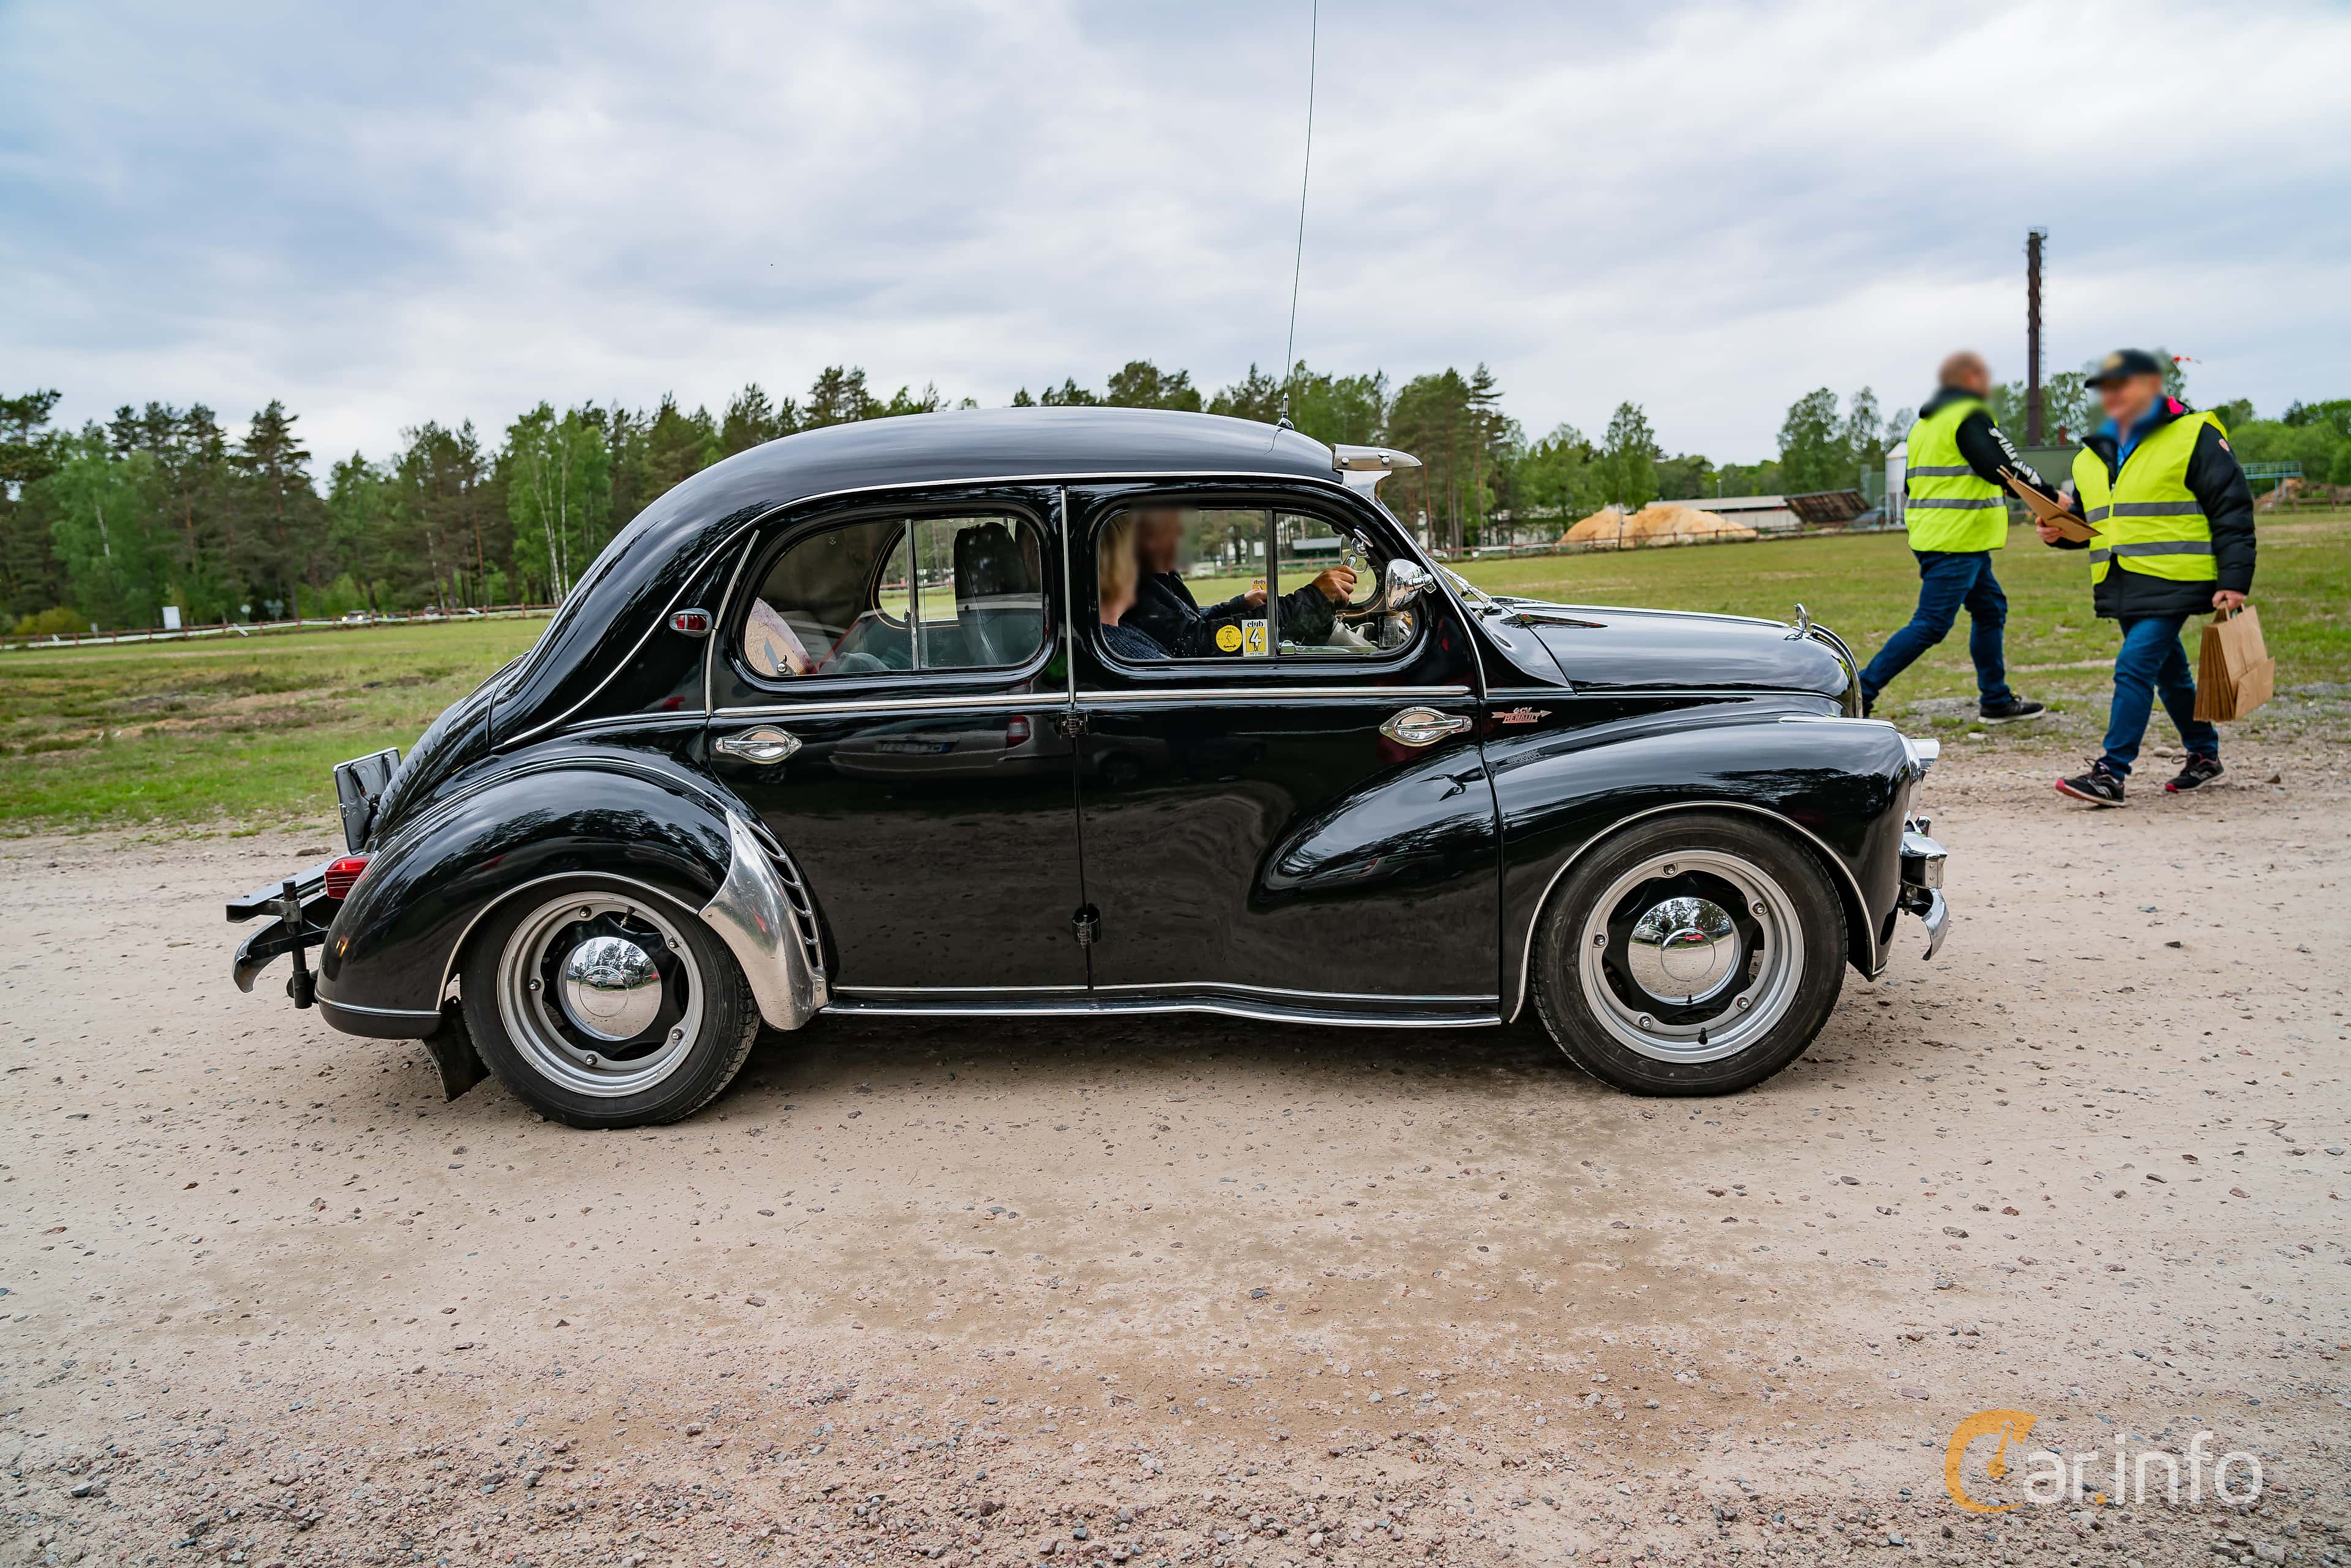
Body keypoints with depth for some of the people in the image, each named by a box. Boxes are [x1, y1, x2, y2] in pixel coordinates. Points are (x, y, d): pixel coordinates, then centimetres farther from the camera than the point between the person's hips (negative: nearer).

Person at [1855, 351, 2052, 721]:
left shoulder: (1924, 423, 18)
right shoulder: (1969, 416, -11)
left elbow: (1911, 483, 22)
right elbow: (2005, 466, -16)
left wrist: (1916, 530, 27)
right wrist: (2051, 495, -8)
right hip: (1957, 542, -10)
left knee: (1991, 608, 18)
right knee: (1930, 625, -10)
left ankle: (1995, 700, 22)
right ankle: (1860, 692, -11)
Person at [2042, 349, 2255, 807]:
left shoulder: (2194, 436, -5)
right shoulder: (2092, 454, 15)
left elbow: (2232, 509, -6)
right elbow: (2085, 519, 27)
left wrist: (2234, 580, -12)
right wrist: (2059, 532, 2)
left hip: (2173, 581, -7)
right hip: (2121, 588, 7)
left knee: (2135, 665, -16)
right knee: (2168, 672, 17)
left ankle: (2111, 773, -16)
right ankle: (2204, 753, 34)